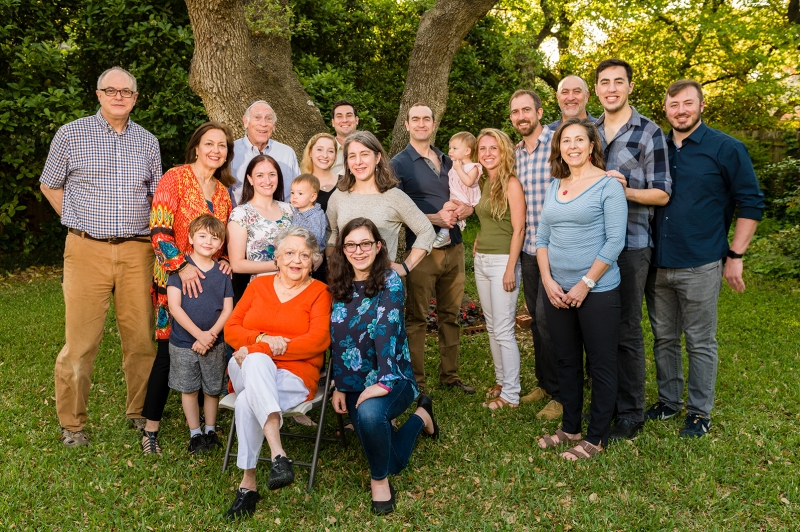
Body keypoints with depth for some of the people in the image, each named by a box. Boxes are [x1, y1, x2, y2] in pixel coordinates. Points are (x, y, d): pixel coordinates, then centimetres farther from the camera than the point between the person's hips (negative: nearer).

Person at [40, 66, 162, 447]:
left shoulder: (148, 142, 13)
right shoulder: (70, 135, 5)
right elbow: (50, 185, 13)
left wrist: (150, 234, 9)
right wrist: (81, 224, 8)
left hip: (136, 251, 2)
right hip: (87, 251, -2)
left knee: (141, 336, 5)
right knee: (80, 340, -1)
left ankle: (140, 411, 21)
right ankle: (71, 423, 14)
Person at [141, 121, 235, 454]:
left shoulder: (223, 190, 12)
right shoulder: (175, 178, -7)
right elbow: (159, 231, -15)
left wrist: (224, 260, -1)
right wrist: (182, 265, -25)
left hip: (210, 279, 5)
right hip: (175, 278, -5)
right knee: (168, 351, -3)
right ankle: (151, 428, 9)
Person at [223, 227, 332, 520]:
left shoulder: (319, 292, 4)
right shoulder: (259, 285, 15)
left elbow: (318, 340, -10)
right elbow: (231, 330, 10)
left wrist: (257, 349, -15)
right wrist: (262, 340, -13)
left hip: (294, 376, -2)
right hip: (248, 369, 3)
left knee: (247, 402, -33)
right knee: (257, 361, -35)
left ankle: (248, 483, -22)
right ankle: (278, 454, -41)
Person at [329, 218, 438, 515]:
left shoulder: (389, 281, -12)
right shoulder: (340, 287, 4)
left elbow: (387, 329, -24)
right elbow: (336, 338, 7)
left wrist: (383, 381, -34)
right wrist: (339, 386, 3)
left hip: (391, 379, -5)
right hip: (354, 384, 5)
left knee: (370, 413, -39)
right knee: (393, 463, 6)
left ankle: (380, 480, -11)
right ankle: (419, 418, 38)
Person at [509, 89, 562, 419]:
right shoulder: (514, 153, 12)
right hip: (527, 247, 7)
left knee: (547, 317, -6)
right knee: (535, 317, 14)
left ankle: (561, 393, 8)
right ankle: (543, 383, 29)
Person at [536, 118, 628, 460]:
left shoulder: (608, 185, -7)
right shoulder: (554, 187, 10)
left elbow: (614, 242, -13)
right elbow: (542, 238, 10)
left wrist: (585, 284, -15)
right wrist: (548, 280, -2)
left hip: (597, 291, -6)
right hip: (557, 291, 6)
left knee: (601, 365, 6)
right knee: (567, 362, 15)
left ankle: (596, 437, 18)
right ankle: (570, 427, 29)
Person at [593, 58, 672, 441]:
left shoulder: (649, 133, -3)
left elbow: (661, 194, -4)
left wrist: (624, 190, -21)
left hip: (630, 244, -5)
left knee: (626, 331, 1)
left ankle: (630, 413, 14)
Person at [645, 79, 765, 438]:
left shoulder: (727, 149, -4)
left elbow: (751, 203, -2)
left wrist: (735, 256, -6)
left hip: (700, 266, -4)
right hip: (657, 264, 4)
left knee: (700, 343, 6)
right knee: (664, 339, 14)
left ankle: (699, 412, 19)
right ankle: (668, 401, 29)